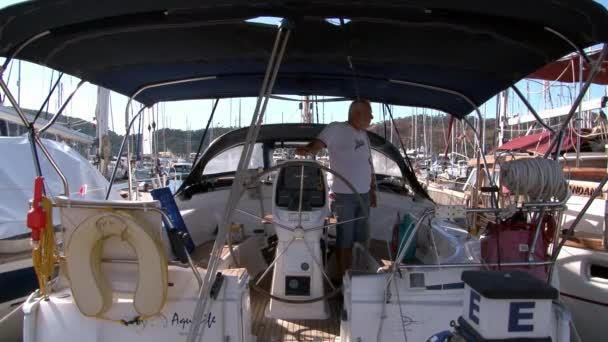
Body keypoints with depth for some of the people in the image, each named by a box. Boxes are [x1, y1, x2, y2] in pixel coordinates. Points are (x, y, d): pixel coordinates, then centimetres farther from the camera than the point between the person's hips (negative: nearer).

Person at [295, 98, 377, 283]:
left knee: (361, 237, 16)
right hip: (344, 195, -7)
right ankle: (343, 277, 15)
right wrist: (307, 149, -44)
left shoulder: (364, 135, 13)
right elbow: (318, 143, -22)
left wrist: (373, 189, 18)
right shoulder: (337, 129, -9)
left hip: (364, 194, 7)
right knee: (345, 239, 2)